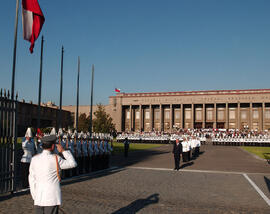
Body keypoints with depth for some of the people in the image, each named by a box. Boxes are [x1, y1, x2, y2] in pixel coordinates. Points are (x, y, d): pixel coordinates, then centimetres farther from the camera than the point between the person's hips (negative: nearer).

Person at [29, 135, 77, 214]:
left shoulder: (34, 159, 4)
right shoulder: (55, 159, -11)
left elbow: (32, 180, 9)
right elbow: (73, 164, 0)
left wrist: (34, 197, 17)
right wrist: (63, 151, 5)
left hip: (38, 199, 5)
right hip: (52, 199, -5)